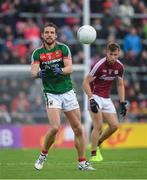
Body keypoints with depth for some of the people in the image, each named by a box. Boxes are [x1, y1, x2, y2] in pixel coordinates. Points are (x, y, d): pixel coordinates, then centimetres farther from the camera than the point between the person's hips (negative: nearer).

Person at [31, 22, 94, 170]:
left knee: (78, 129, 2)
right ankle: (43, 155, 4)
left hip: (68, 92, 2)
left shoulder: (63, 48, 0)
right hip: (51, 94, -2)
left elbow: (69, 68, -12)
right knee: (55, 127, -19)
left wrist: (60, 71, -33)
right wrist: (38, 73, -35)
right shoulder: (37, 53, 0)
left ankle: (82, 162, 13)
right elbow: (33, 72, -12)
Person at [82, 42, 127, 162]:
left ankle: (97, 144, 19)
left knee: (115, 125, -1)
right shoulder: (100, 65, -19)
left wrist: (123, 103, 6)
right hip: (95, 97, -6)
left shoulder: (120, 67, -1)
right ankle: (94, 154, -7)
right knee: (98, 126, -16)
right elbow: (85, 82, -17)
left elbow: (120, 85, 12)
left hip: (106, 99, 6)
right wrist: (91, 100, -25)